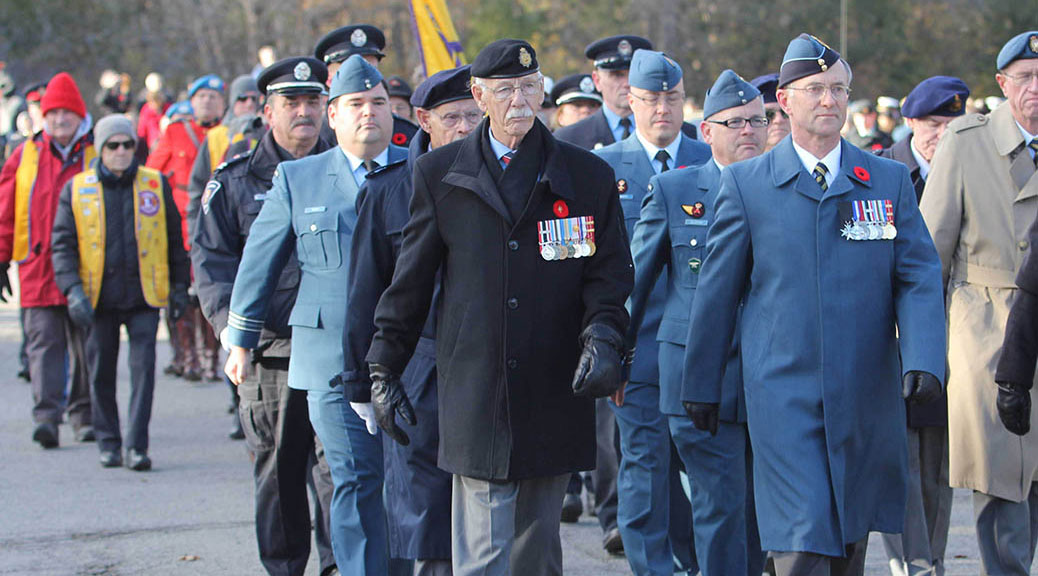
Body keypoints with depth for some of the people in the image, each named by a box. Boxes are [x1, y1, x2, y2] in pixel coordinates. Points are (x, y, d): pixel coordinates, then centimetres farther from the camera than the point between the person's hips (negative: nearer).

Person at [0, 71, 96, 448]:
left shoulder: (96, 158, 4)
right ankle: (46, 417, -13)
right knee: (44, 343, -7)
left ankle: (84, 415, 20)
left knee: (85, 346, 8)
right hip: (37, 268, 0)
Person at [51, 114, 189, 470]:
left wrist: (179, 286, 10)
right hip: (99, 299, 1)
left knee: (143, 368, -8)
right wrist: (73, 290, -10)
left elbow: (174, 239, 12)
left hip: (144, 296, -1)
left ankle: (136, 446, -6)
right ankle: (108, 443, 21)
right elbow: (63, 244, 2)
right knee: (102, 372, 8)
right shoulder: (76, 189, 3)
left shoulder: (156, 185, 5)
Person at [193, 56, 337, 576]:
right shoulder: (235, 181, 9)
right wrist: (228, 319, -12)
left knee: (337, 462, -8)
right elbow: (211, 257, 4)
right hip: (269, 345, 0)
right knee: (277, 469, 7)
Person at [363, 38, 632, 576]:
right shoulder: (439, 174, 6)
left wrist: (602, 338, -12)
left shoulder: (587, 177, 7)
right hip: (474, 389, -2)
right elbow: (409, 281, 9)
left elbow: (608, 274, 6)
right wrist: (384, 368, 7)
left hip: (553, 396, 2)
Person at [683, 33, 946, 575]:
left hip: (867, 398, 3)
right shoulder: (746, 183, 3)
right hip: (783, 397, -3)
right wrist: (702, 384, 10)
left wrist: (923, 362, -12)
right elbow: (717, 290, 7)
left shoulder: (889, 181, 8)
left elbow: (919, 279, 4)